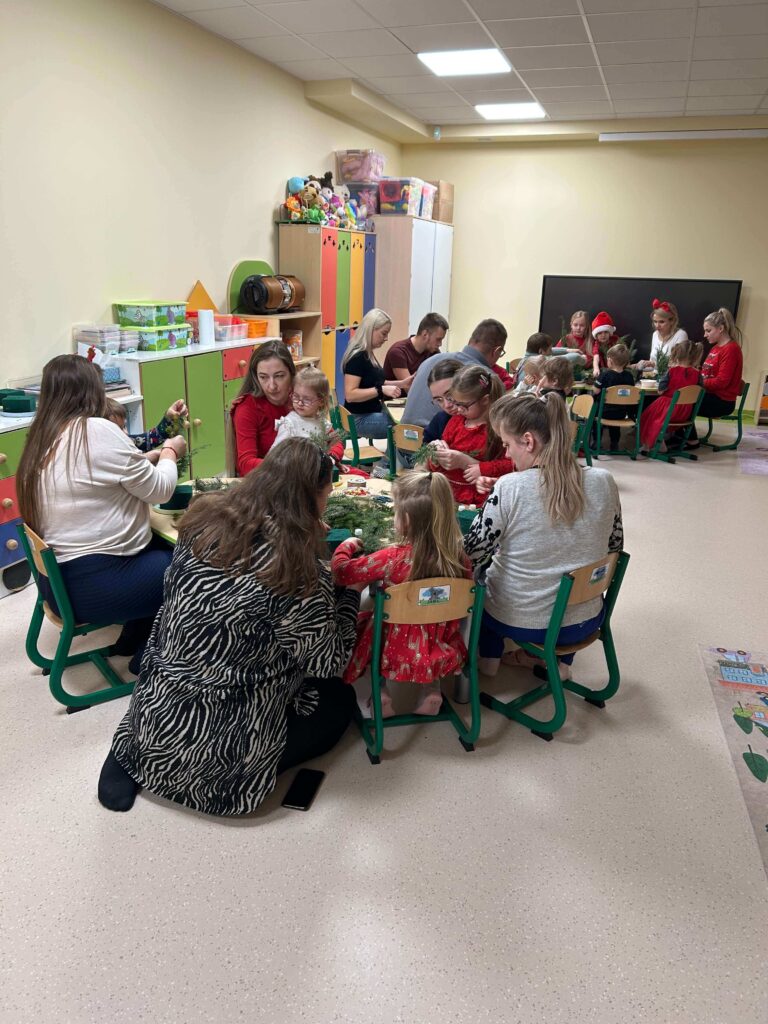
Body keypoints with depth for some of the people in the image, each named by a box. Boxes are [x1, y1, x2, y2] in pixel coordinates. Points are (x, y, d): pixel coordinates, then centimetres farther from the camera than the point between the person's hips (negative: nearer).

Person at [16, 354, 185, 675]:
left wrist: (153, 456, 19)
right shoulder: (98, 431, -18)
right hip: (93, 584, -9)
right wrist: (170, 452, 8)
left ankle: (131, 640, 30)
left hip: (60, 576, 9)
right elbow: (159, 490, -10)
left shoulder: (42, 438, 7)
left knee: (166, 549, 22)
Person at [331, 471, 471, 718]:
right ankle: (432, 688, 23)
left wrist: (347, 544, 5)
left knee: (362, 620, 25)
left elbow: (340, 571, -14)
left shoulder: (393, 558, -26)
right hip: (444, 652, 3)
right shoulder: (459, 554, -16)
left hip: (397, 656, -3)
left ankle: (381, 691, 18)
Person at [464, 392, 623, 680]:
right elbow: (614, 546, 4)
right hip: (585, 622, 3)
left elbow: (472, 555, -15)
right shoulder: (604, 482, -12)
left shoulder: (509, 488, -25)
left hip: (517, 622, -3)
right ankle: (560, 660, 36)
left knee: (478, 572, 30)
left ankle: (488, 657, 41)